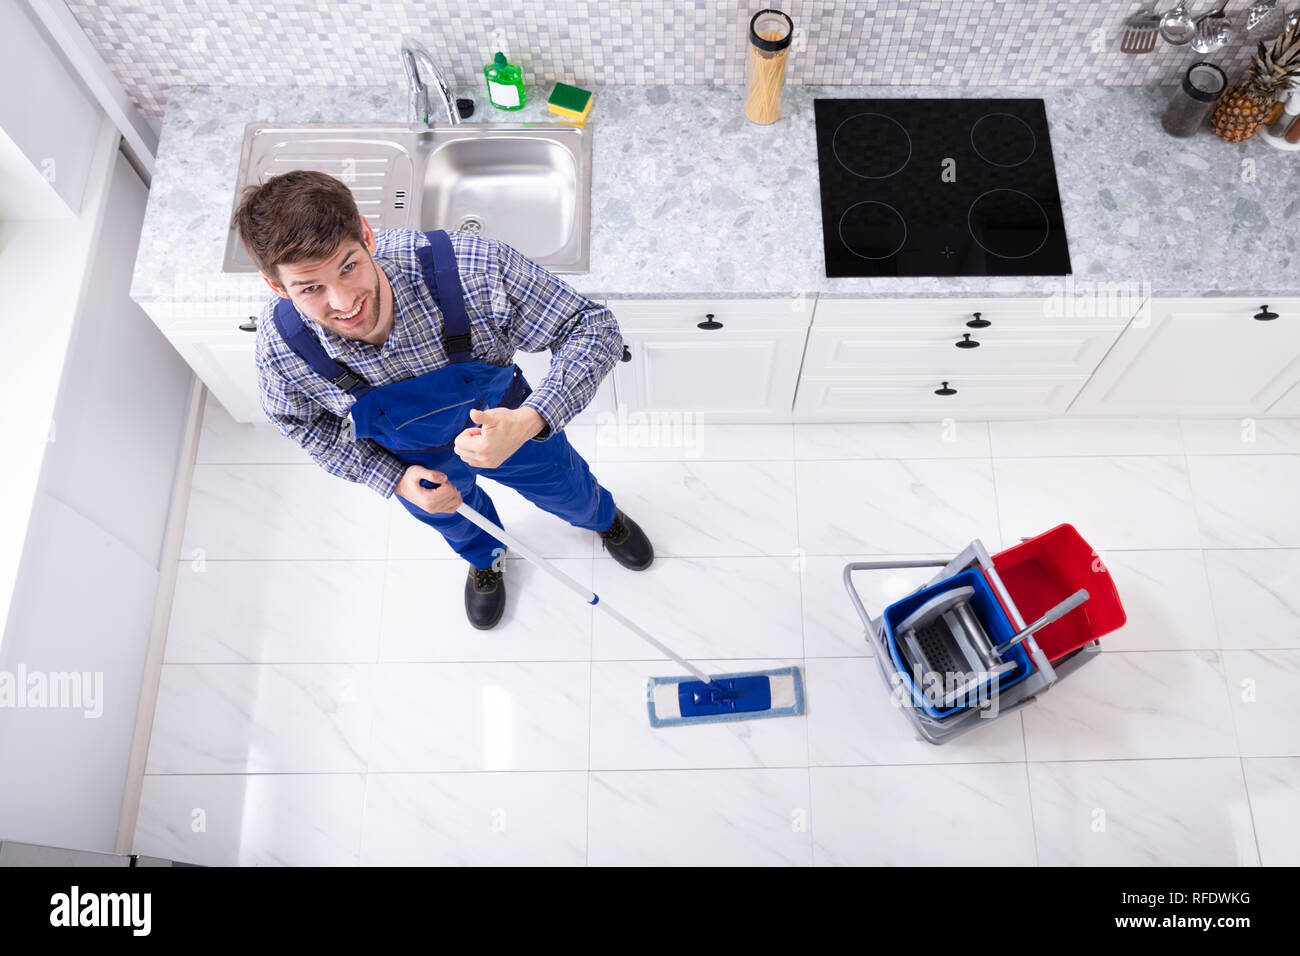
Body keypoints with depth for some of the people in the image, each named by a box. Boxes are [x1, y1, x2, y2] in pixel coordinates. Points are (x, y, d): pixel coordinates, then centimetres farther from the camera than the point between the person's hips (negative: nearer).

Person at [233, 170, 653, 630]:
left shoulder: (474, 271, -46)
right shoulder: (279, 346, -35)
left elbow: (594, 328, -35)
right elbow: (302, 421, -11)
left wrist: (529, 422, -51)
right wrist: (396, 480, -19)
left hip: (506, 425, -1)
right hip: (415, 462, 1)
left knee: (566, 491, 30)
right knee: (454, 520, 34)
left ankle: (603, 517, 71)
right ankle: (485, 557, 74)